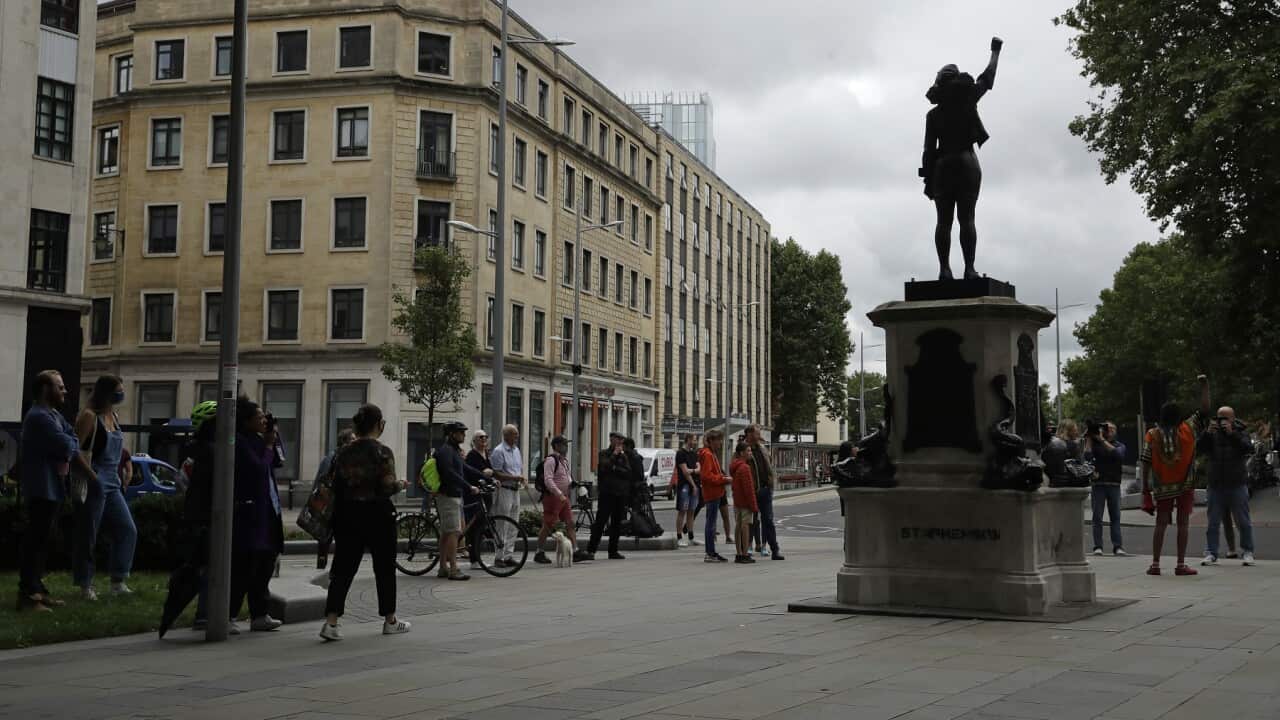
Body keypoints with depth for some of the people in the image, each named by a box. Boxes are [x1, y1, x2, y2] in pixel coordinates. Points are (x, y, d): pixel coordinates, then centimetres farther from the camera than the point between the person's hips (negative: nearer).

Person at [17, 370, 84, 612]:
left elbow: (73, 442, 10)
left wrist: (66, 457, -9)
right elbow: (66, 445, -22)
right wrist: (69, 451, -1)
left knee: (41, 540, 13)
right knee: (35, 540, -10)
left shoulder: (54, 416, 18)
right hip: (41, 489, -10)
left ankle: (37, 589, 19)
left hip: (51, 488, 10)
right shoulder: (39, 417, -16)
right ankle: (27, 594, -9)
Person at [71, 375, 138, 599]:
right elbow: (76, 450, -13)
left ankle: (118, 582, 8)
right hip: (94, 484, -8)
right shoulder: (89, 416, -9)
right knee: (87, 536, 0)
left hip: (112, 484, 8)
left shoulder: (114, 417, 14)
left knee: (128, 530, 3)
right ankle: (85, 585, 9)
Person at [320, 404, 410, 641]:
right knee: (384, 567, 10)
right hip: (377, 515, -4)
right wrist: (400, 484, 3)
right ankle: (390, 621, 21)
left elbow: (336, 486, 5)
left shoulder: (344, 453, 3)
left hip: (348, 515, 4)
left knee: (343, 568, 4)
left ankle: (331, 622, -7)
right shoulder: (382, 452, -12)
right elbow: (388, 488, -17)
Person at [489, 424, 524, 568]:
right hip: (504, 490, -8)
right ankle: (498, 557, -1)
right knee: (502, 526, -6)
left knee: (513, 526, 10)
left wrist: (521, 478, 6)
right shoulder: (498, 451, -10)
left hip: (515, 490, 8)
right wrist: (514, 477, -20)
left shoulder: (516, 450, 15)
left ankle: (507, 556, 16)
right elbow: (496, 474, -15)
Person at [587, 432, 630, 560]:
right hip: (607, 493, -5)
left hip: (620, 493, 5)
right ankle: (591, 550, -7)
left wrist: (615, 468, -9)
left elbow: (628, 473, 2)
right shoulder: (603, 454, 3)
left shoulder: (623, 456, 14)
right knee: (600, 521, -8)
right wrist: (614, 455, -8)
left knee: (617, 523, 6)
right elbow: (604, 467, -15)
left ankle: (613, 551, 13)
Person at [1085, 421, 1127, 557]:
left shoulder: (1119, 445, 11)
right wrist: (1089, 439, -5)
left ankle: (1118, 546, -4)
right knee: (1097, 517, -3)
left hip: (1114, 485, 1)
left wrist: (1102, 440, -11)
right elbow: (1088, 456, -7)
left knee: (1115, 517, -2)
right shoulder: (1095, 443, 9)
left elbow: (1117, 453, -12)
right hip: (1098, 484, -1)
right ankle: (1098, 546, -3)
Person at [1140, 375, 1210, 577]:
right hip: (1185, 485, -1)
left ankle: (1155, 564, 5)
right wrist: (1204, 387, 6)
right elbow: (1204, 410, 1)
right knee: (1182, 524, 4)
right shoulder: (1188, 430, -5)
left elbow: (1146, 463, -5)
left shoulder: (1152, 435, -4)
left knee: (1161, 524, 6)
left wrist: (1145, 487, 1)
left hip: (1163, 487, 1)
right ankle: (1181, 565, 4)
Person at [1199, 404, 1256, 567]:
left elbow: (1248, 449, -16)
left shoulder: (1240, 433, 2)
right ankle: (1211, 553, 5)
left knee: (1243, 521, 2)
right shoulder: (1212, 434, 7)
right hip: (1216, 485, 2)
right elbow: (1199, 449, -6)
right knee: (1213, 522, 2)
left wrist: (1232, 433, -23)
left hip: (1237, 485, -2)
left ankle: (1248, 553, 11)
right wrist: (1207, 433, -19)